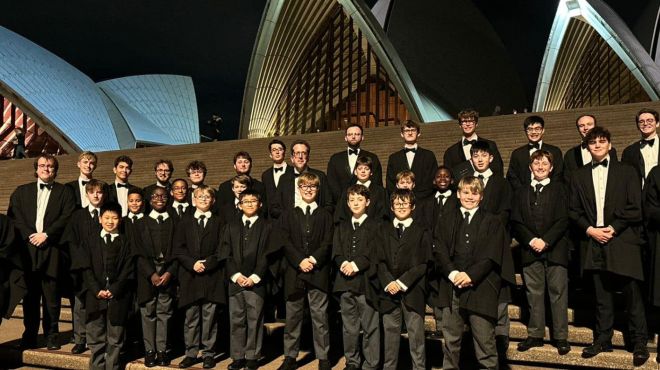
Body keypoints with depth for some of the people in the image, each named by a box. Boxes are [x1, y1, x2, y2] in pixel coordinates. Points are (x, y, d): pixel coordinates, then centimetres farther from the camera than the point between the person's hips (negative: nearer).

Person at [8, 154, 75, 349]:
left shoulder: (64, 192, 9)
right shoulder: (21, 191, 16)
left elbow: (67, 217, -2)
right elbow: (13, 216, 6)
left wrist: (46, 235, -10)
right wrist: (29, 236, -7)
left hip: (52, 248, -2)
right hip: (27, 247, 2)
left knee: (51, 294, -1)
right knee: (30, 294, 5)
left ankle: (51, 335, 8)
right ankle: (30, 335, 15)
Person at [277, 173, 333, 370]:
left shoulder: (325, 215, 9)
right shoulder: (289, 214, 9)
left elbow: (327, 243, 0)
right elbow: (286, 243, 0)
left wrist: (314, 259, -14)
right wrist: (300, 261, -14)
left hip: (318, 272, -1)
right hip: (294, 272, 1)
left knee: (320, 316, 3)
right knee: (293, 316, 8)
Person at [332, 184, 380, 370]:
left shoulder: (375, 225, 1)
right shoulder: (342, 227, 17)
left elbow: (375, 252, -6)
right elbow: (336, 252, 9)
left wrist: (356, 265, -14)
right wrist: (344, 264, -10)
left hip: (366, 282, -4)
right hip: (345, 282, 4)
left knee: (370, 327, -1)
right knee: (349, 327, 12)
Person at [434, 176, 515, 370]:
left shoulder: (492, 222, 5)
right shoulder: (447, 220, 12)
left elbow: (492, 256, -3)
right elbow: (439, 250, 3)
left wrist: (471, 275, -14)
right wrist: (453, 273, -11)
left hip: (481, 288, -2)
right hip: (452, 287, 2)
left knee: (485, 342, 2)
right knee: (450, 340, 10)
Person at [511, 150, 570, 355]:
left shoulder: (559, 189, 6)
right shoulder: (522, 192, 14)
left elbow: (563, 220, -2)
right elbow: (516, 222, 7)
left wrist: (546, 241, -12)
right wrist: (530, 240, -8)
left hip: (555, 250, -2)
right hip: (530, 250, 2)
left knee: (558, 293, 0)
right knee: (533, 294, 6)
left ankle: (561, 337, 8)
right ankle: (535, 334, 15)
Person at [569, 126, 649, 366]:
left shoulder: (627, 172, 5)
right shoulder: (579, 176, 12)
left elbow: (634, 209, -2)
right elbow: (573, 211, 9)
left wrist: (612, 228, -10)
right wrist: (590, 229, -5)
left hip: (622, 241, -2)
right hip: (594, 242, 3)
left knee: (632, 293, 0)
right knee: (601, 295, 10)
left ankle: (639, 343, 11)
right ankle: (602, 340, 18)